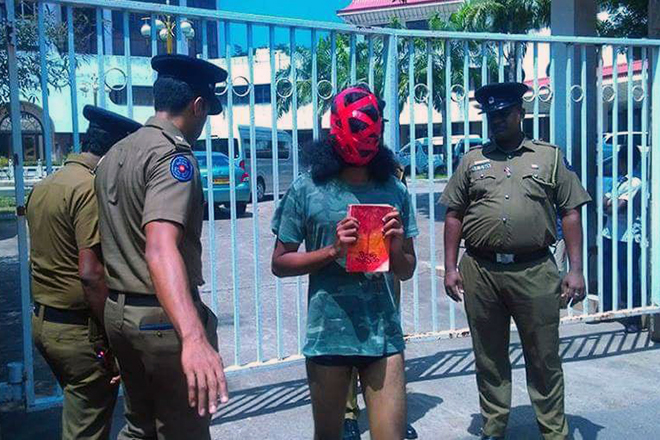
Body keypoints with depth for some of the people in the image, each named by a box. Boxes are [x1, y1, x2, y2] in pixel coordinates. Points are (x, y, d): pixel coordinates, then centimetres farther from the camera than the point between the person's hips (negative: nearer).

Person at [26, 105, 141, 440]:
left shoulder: (43, 186, 10)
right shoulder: (91, 188, -19)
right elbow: (90, 273, -25)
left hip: (42, 321, 9)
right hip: (79, 329, -9)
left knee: (77, 413, 24)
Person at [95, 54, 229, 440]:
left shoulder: (114, 155, 10)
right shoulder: (174, 155, -18)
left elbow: (116, 243, 15)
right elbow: (161, 247, -35)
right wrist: (193, 336, -48)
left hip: (118, 310, 9)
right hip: (162, 316, -9)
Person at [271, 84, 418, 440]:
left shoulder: (395, 191, 2)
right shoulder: (307, 189, -6)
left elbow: (406, 271, 9)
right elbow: (279, 263, -2)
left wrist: (397, 249, -13)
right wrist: (332, 251, -16)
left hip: (384, 334, 1)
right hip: (328, 335, -1)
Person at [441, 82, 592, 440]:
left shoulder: (549, 156, 6)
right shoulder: (472, 160, 9)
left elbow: (570, 214, 4)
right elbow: (454, 216, 9)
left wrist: (576, 269, -3)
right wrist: (450, 268, 2)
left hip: (535, 272, -1)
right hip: (480, 272, 2)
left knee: (544, 359, 8)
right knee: (489, 358, 13)